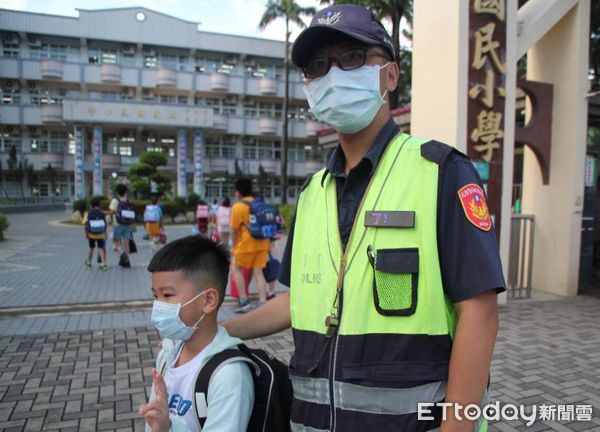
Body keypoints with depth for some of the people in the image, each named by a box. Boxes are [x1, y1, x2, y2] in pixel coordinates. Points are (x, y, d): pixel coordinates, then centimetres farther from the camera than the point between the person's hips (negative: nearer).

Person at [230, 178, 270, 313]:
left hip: (246, 244, -5)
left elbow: (234, 230, -7)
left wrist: (234, 247, 5)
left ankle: (244, 301, 5)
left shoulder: (238, 207, -7)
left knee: (236, 269, 12)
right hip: (262, 243, 5)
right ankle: (263, 302, 1)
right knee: (258, 272, 8)